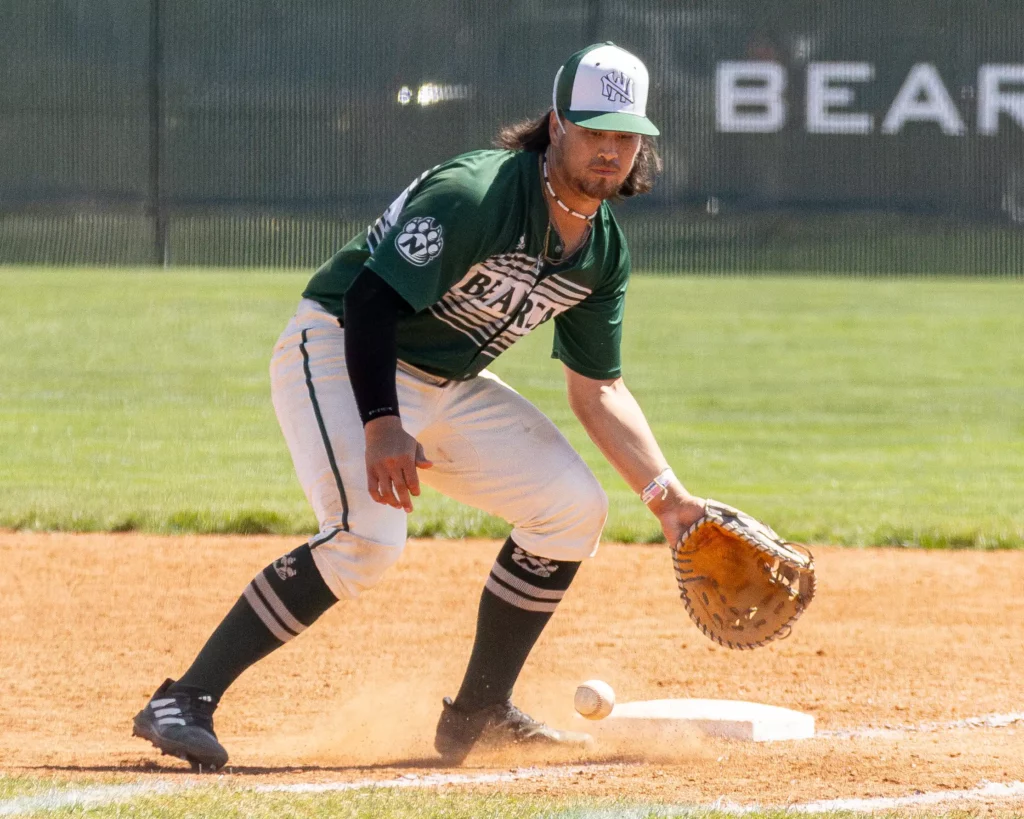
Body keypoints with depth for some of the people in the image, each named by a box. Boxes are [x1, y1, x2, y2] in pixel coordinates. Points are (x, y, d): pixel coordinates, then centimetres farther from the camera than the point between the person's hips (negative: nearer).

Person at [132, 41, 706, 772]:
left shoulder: (604, 252, 1)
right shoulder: (473, 194, -25)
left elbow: (598, 390, 9)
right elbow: (371, 300, -30)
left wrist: (666, 495, 1)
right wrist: (381, 424, -39)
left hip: (447, 384, 9)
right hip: (341, 355, -9)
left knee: (573, 506, 2)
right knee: (368, 533, -30)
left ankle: (478, 715, 13)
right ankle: (183, 704, -27)